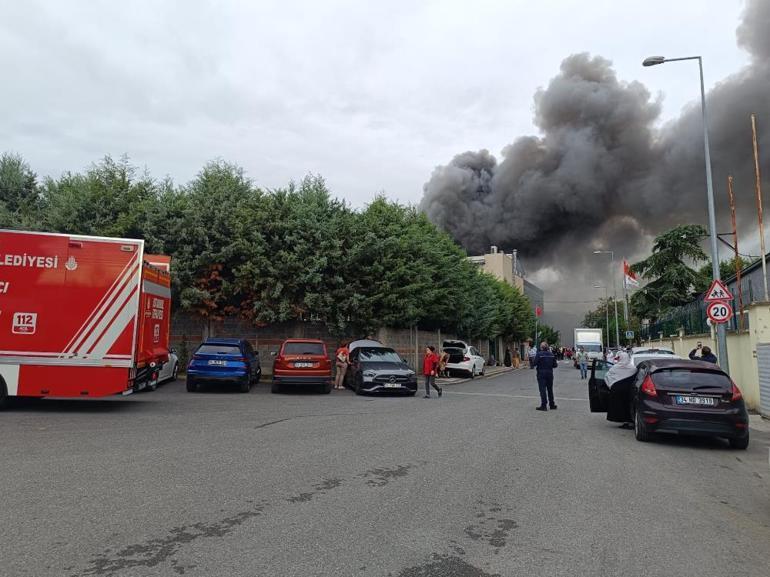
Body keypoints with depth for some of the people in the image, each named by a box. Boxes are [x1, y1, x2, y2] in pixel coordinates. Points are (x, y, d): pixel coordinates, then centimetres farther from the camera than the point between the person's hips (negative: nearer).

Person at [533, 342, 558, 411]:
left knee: (542, 389, -1)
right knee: (550, 389, 16)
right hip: (550, 373, 5)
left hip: (541, 373, -5)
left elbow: (535, 363, -15)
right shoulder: (551, 354, 2)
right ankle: (552, 405, 24)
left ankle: (544, 405, -3)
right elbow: (555, 365, 4)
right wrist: (557, 363, 26)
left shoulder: (539, 354, -12)